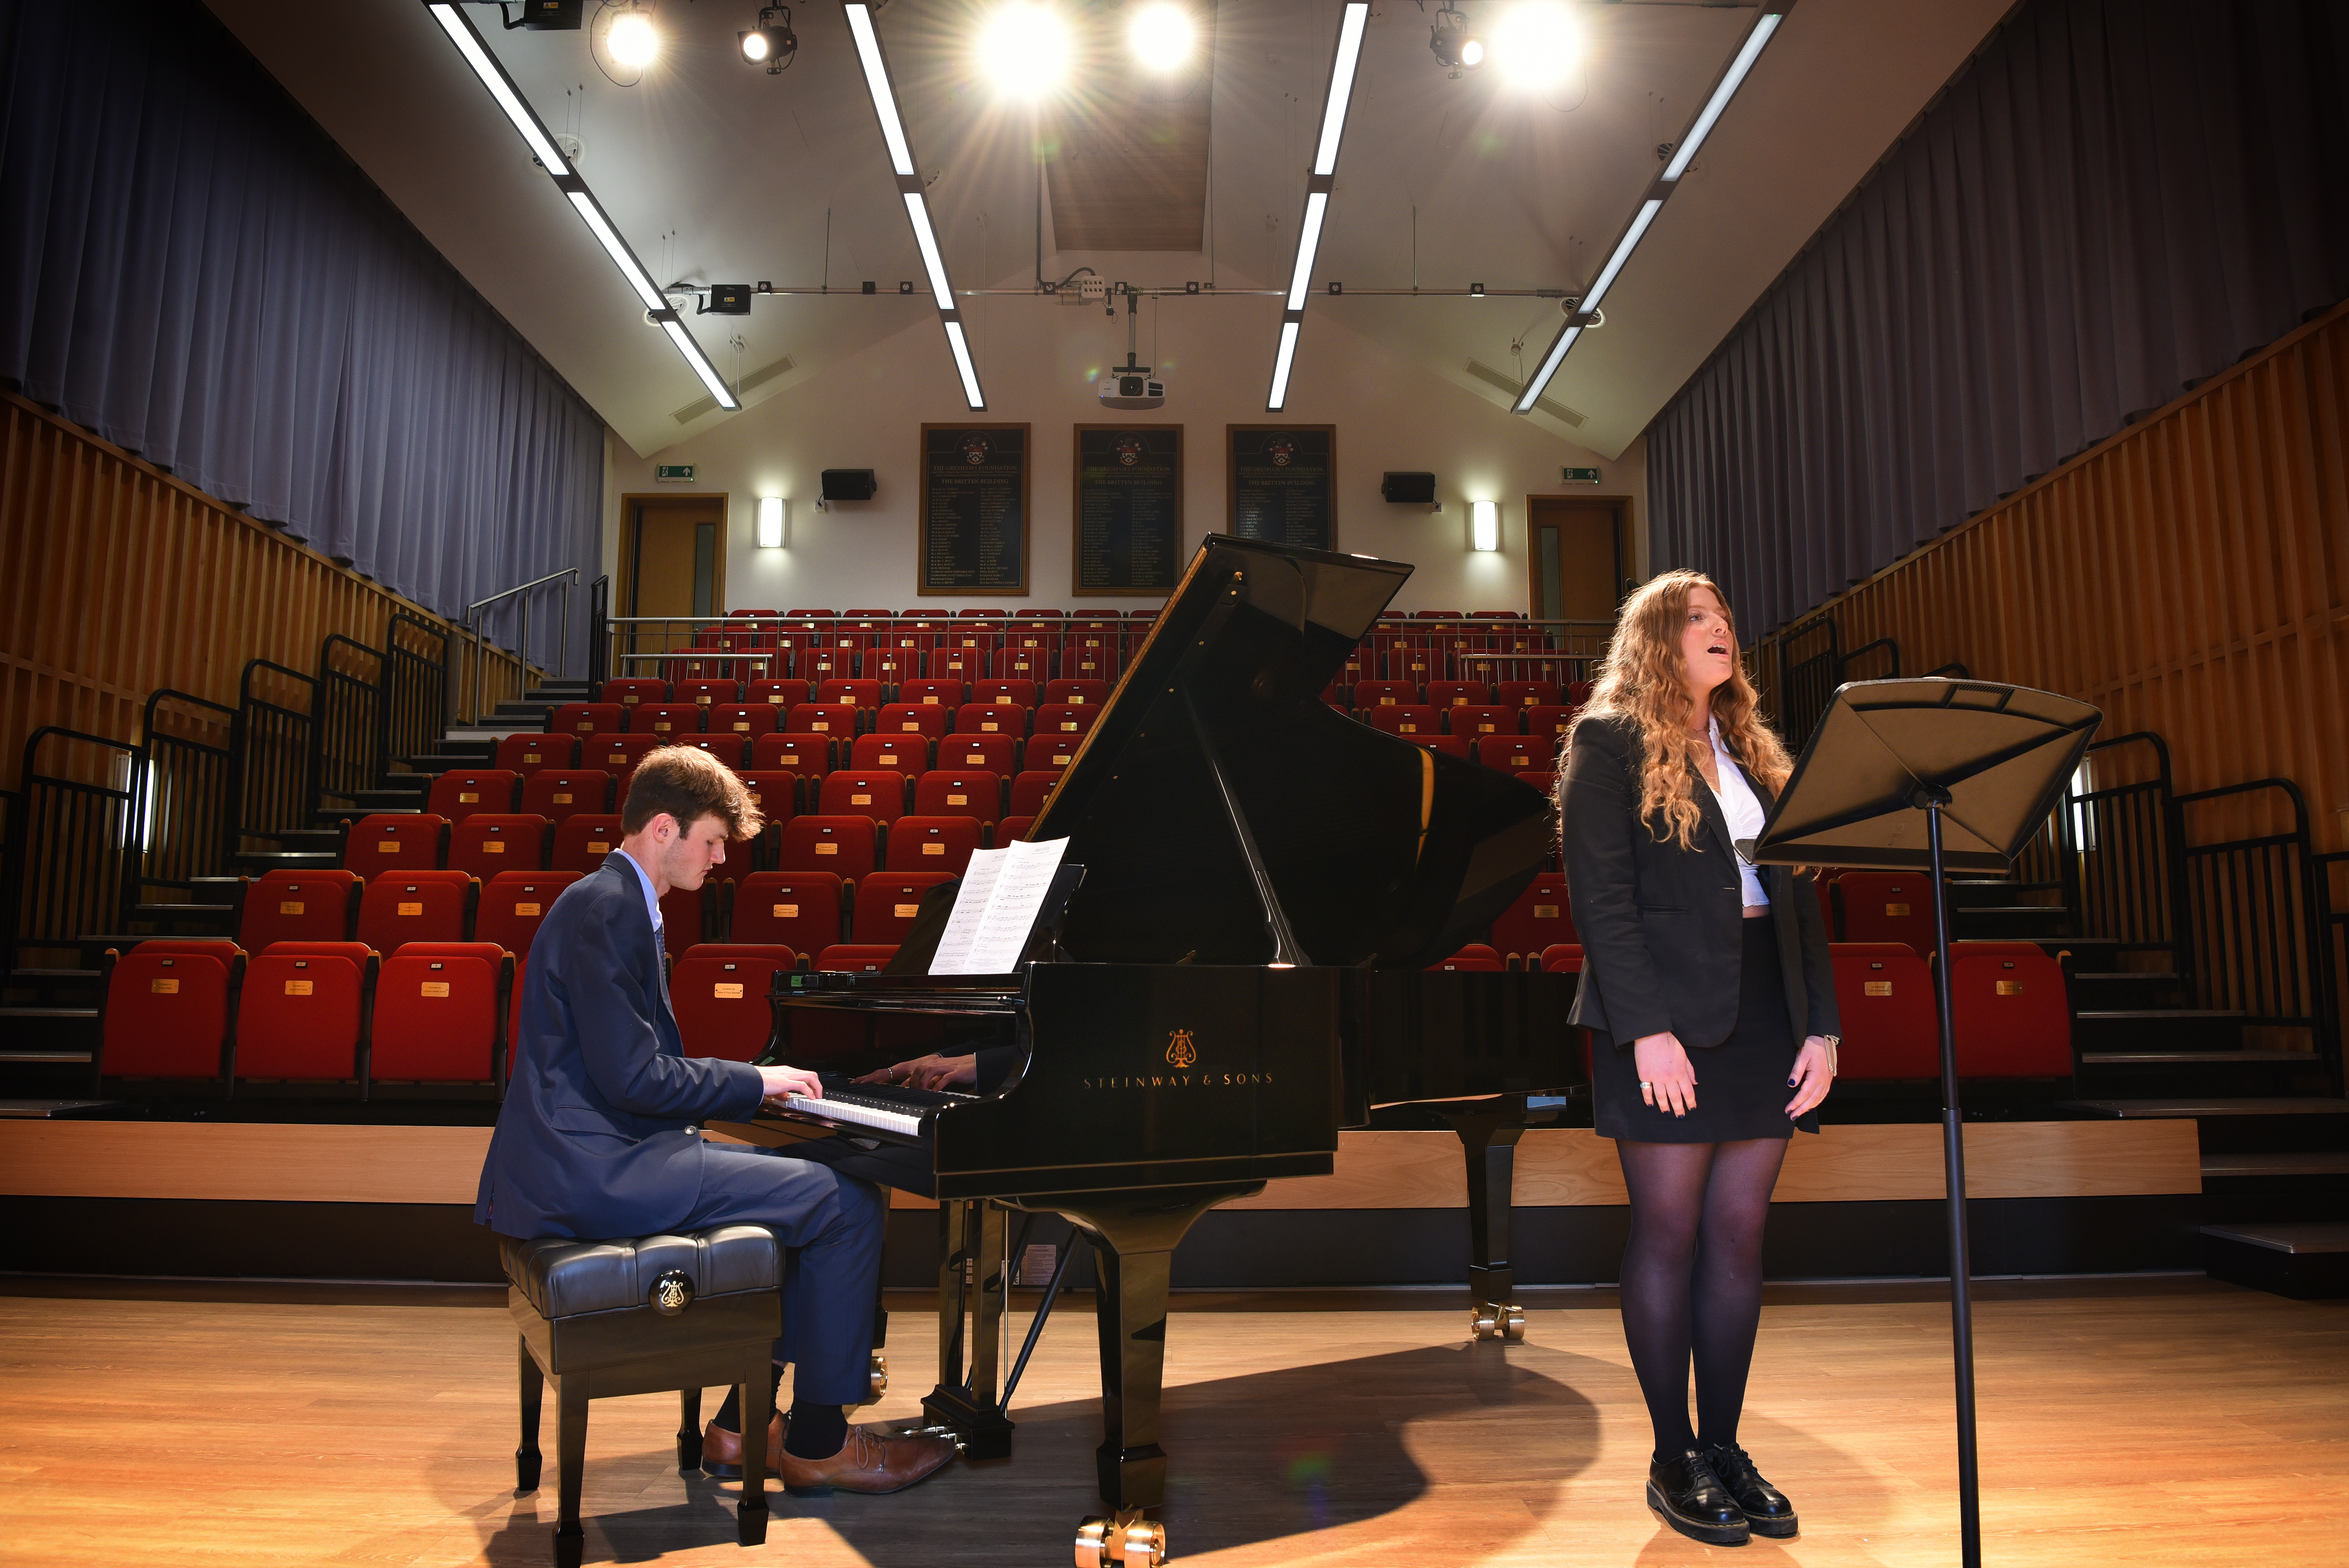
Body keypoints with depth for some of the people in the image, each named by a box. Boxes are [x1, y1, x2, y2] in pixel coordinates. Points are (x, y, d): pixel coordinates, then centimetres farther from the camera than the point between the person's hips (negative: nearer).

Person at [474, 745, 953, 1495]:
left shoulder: (617, 902, 17)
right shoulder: (606, 910, -16)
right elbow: (633, 1077, -22)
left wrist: (756, 1082, 10)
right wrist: (754, 1081, -10)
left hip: (596, 1157, 11)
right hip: (594, 1171, -11)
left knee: (795, 1179, 17)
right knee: (846, 1203, -12)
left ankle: (744, 1425, 18)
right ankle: (817, 1441, 3)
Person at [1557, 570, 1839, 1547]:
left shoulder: (1754, 753, 19)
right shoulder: (1610, 742, -1)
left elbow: (1799, 894, 15)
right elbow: (1600, 893, -10)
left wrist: (1821, 1026, 5)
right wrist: (1647, 1028, -18)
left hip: (1765, 1017, 6)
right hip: (1668, 1021, -6)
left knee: (1738, 1235, 9)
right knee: (1669, 1235, 1)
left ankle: (1724, 1448, 20)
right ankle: (1674, 1460, 13)